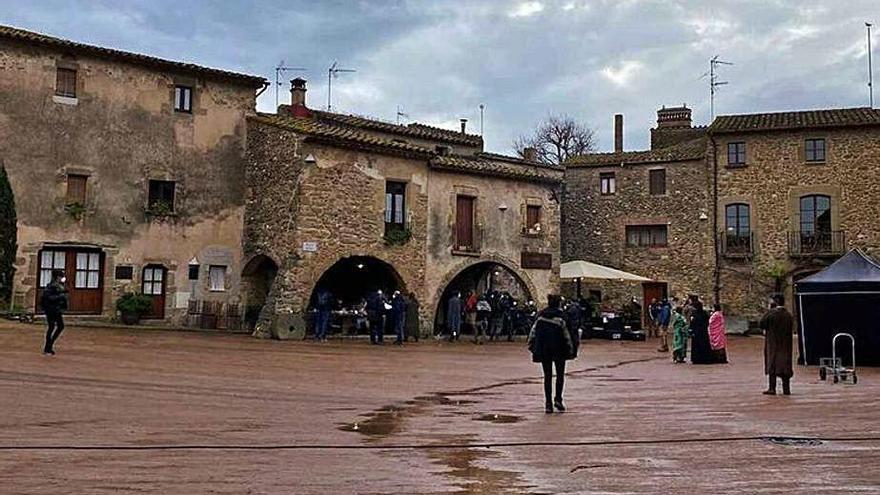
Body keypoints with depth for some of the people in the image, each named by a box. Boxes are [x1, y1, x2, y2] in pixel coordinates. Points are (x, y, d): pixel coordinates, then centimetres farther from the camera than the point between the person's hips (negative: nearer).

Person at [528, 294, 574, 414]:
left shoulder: (541, 316, 4)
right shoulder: (560, 316, -7)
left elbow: (533, 331, 6)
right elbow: (566, 333, -9)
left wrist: (532, 346, 13)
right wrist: (570, 349, -1)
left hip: (543, 350, 3)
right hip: (558, 350, -3)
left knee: (547, 376, 8)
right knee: (560, 375, 11)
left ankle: (548, 404, 5)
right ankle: (558, 399, 0)